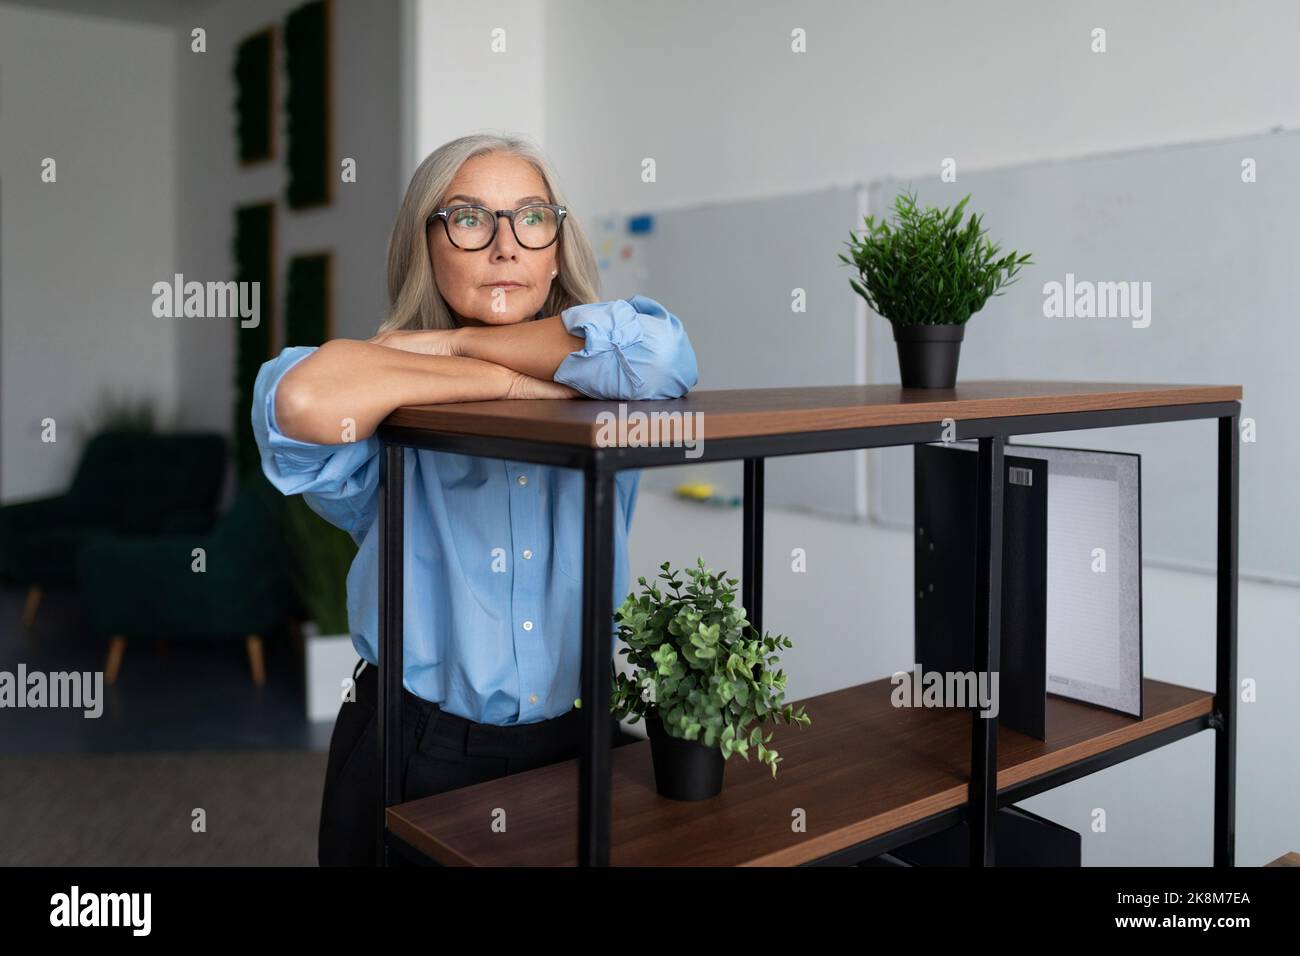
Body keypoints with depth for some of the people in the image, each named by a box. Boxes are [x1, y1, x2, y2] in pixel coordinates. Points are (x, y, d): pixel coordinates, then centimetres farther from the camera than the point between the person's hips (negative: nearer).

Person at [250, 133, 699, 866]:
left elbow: (661, 356, -26)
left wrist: (454, 343, -18)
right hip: (416, 757, -2)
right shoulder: (393, 415, -9)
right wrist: (509, 382, -23)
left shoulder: (595, 398, -3)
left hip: (579, 746, 2)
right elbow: (304, 400, -32)